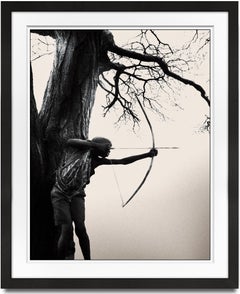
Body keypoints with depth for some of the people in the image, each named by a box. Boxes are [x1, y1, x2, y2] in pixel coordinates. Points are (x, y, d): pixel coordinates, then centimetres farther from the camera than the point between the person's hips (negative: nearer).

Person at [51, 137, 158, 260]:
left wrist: (147, 154, 2)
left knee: (80, 228, -15)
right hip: (60, 194, -4)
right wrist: (95, 145, -30)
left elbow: (123, 161, 6)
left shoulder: (96, 161, 7)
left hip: (77, 195, 4)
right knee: (67, 230, -15)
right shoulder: (77, 149, -3)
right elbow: (70, 141, -28)